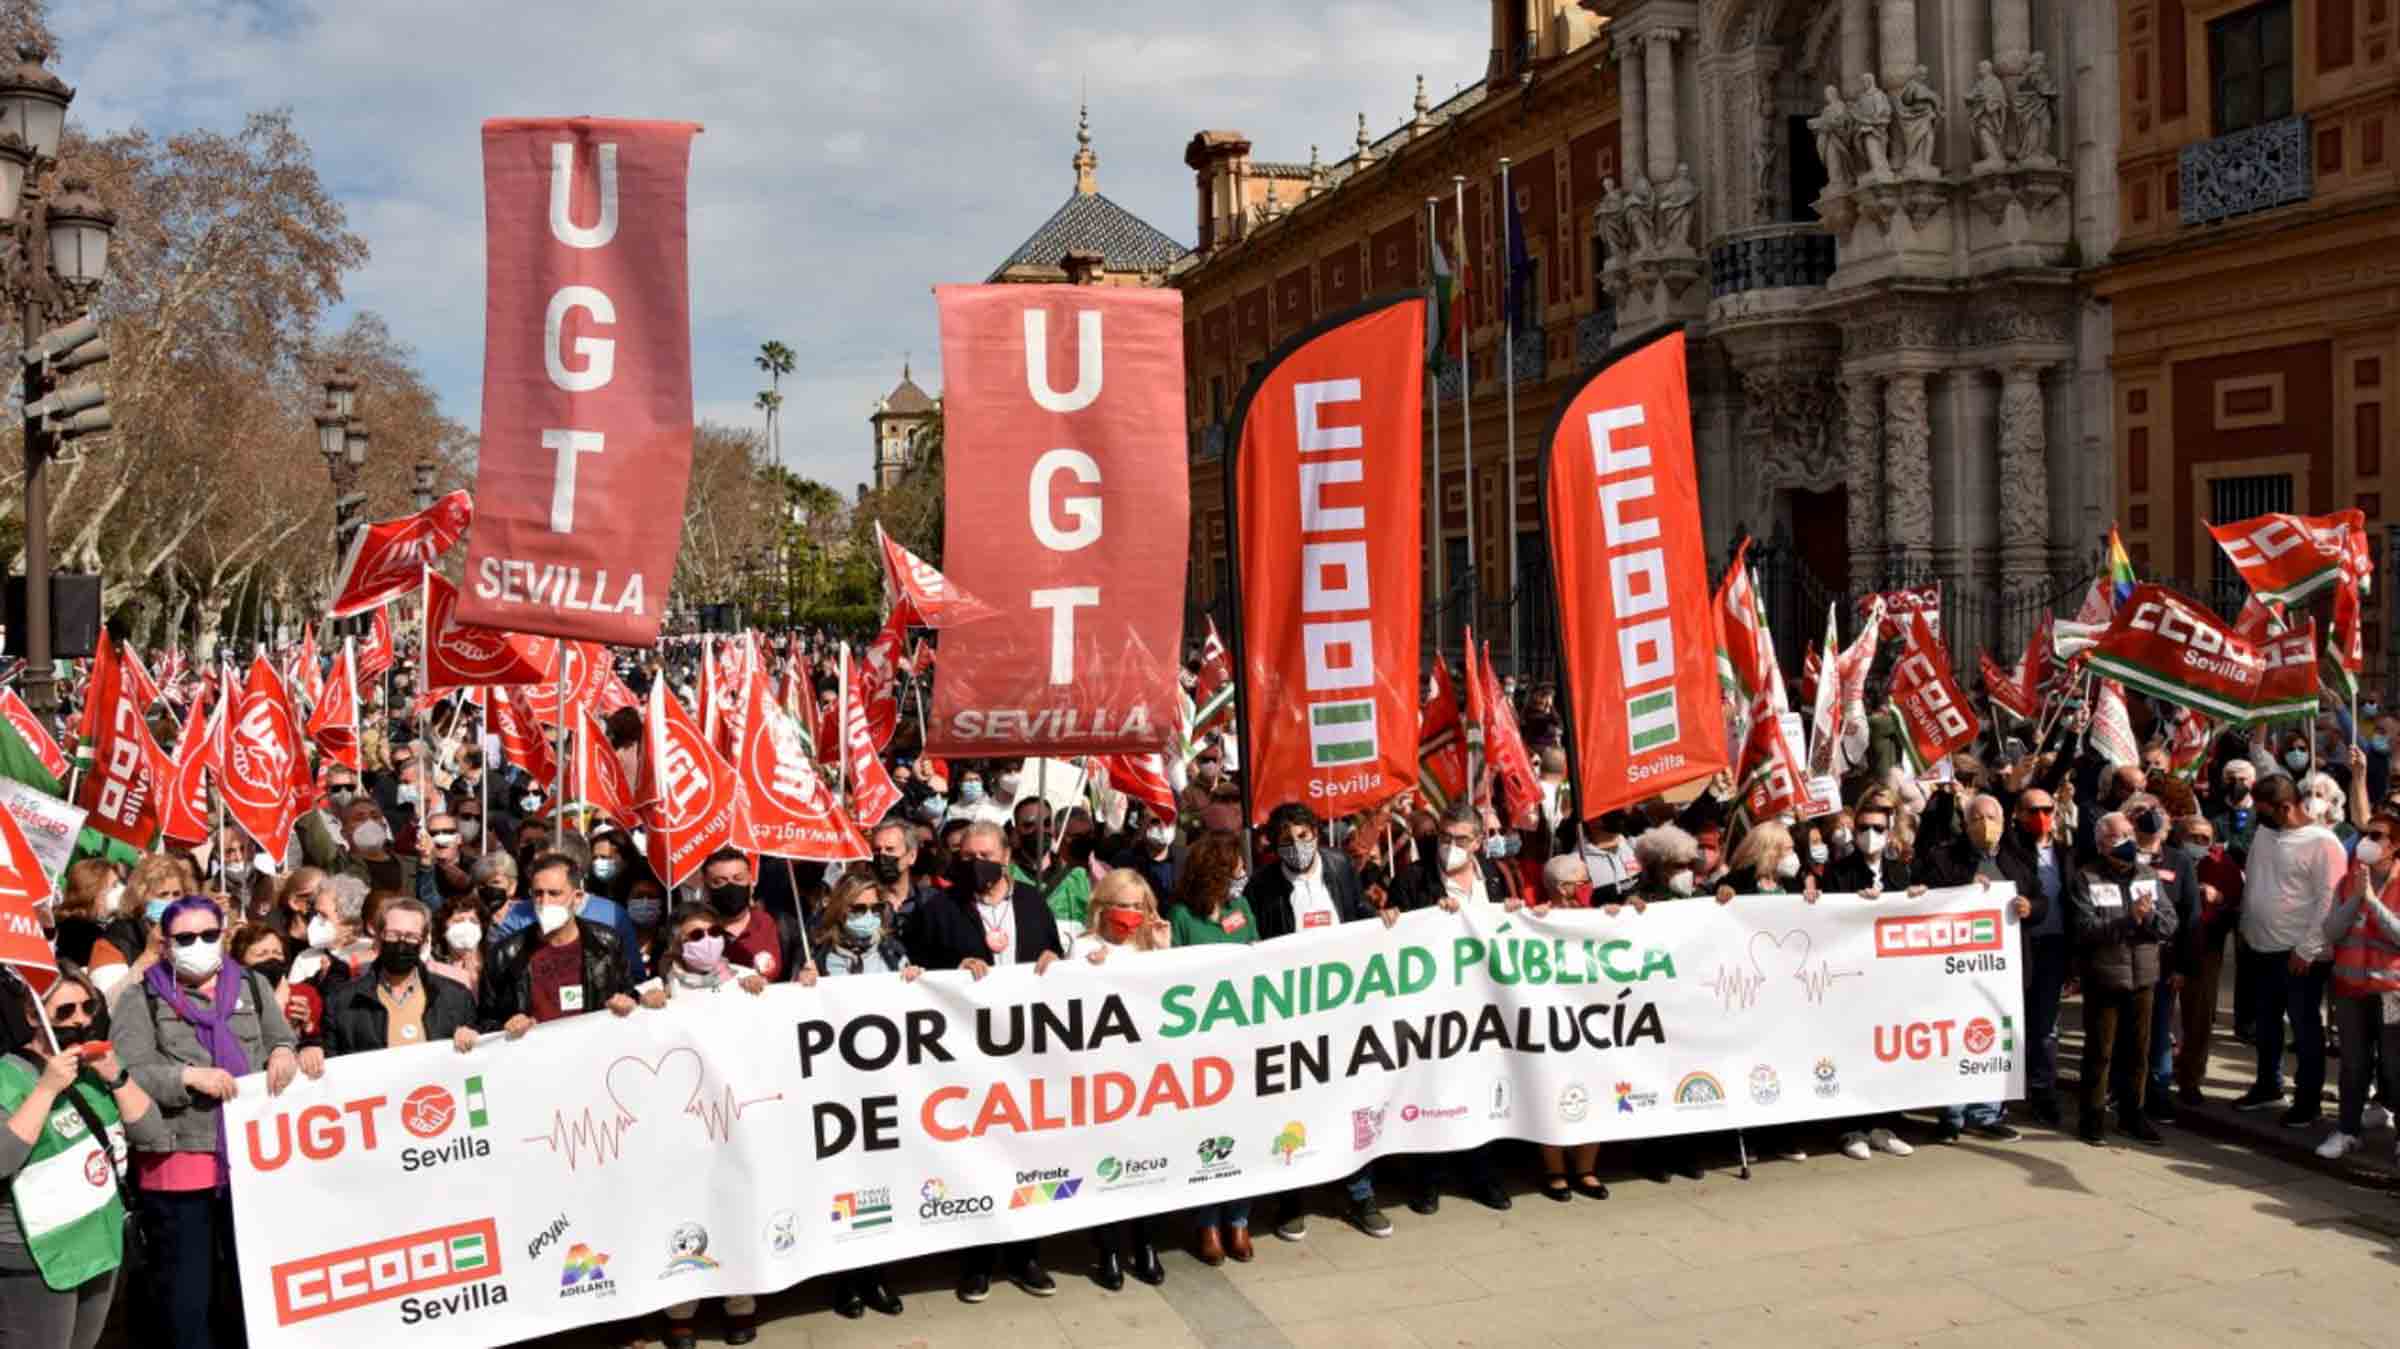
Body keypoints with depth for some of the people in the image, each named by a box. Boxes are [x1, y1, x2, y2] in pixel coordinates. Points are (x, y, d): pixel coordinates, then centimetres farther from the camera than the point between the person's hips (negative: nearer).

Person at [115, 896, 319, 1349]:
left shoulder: (253, 987, 12)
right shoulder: (141, 1001, 2)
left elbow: (284, 1041, 11)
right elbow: (125, 1076, -7)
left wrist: (286, 1053, -11)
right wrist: (188, 1076, -19)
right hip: (178, 1164, -3)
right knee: (185, 1293, 7)